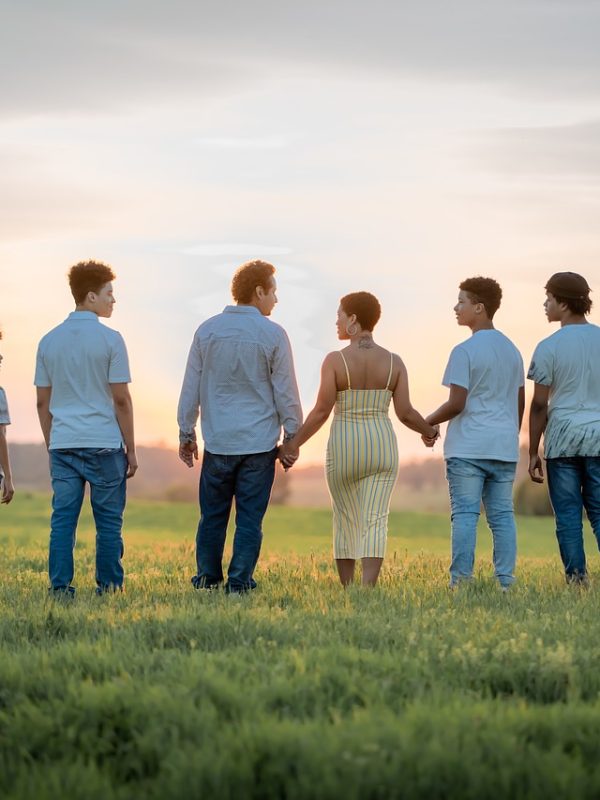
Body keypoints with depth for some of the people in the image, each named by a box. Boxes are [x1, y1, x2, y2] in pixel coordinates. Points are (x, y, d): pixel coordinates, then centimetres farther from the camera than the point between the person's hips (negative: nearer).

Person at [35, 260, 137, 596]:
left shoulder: (50, 341, 8)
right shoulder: (110, 340, -6)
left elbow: (43, 402, 10)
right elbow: (121, 399, -7)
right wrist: (131, 449, 0)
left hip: (63, 445, 4)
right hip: (104, 443, -4)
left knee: (63, 519, 3)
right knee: (108, 521, 4)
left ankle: (60, 587, 0)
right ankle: (109, 587, 6)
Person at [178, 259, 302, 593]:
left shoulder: (207, 331, 4)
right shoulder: (273, 335, -6)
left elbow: (191, 389, 8)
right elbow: (286, 393, -3)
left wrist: (186, 433, 17)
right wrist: (293, 438, 7)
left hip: (218, 441, 3)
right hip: (259, 441, -3)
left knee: (213, 516, 11)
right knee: (250, 518, 3)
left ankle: (207, 579, 15)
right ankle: (239, 582, 3)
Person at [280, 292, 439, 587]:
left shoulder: (335, 360, -10)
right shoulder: (394, 362, -1)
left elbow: (321, 411, -14)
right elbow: (405, 413, -2)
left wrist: (293, 444, -4)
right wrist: (430, 431, 17)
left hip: (343, 450, -1)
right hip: (382, 449, 2)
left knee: (345, 520, 15)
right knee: (375, 523, -3)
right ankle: (367, 588, -22)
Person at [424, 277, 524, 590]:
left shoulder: (465, 351, -9)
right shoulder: (512, 350, 14)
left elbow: (456, 404, -13)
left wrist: (427, 423, 3)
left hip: (468, 447, -6)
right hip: (504, 447, 6)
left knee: (465, 514, -6)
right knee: (502, 514, 6)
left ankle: (461, 581, -8)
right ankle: (505, 579, 2)